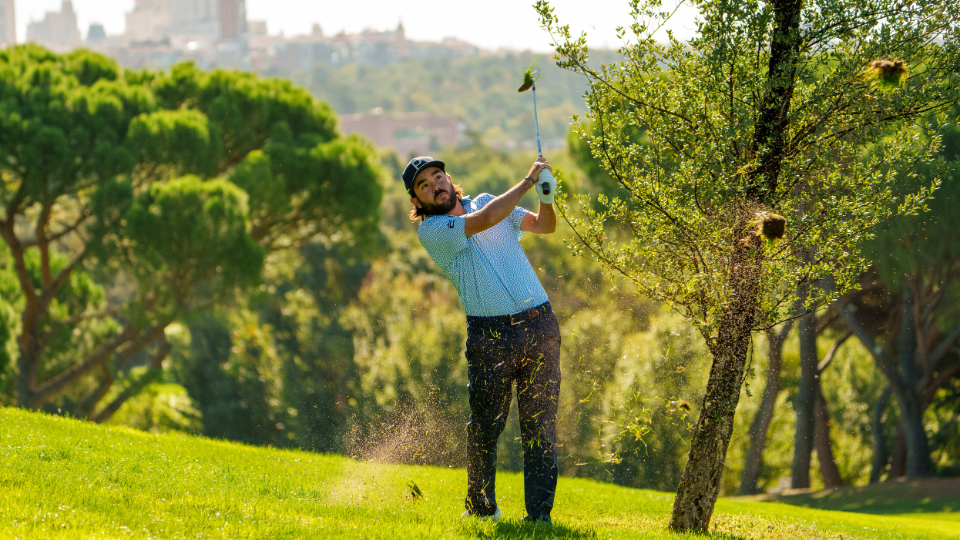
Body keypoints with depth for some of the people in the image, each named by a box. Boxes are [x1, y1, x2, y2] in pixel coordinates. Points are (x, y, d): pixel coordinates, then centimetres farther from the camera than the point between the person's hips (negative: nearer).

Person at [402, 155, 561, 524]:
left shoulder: (487, 201, 15)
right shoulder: (431, 231, -3)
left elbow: (545, 226, 16)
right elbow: (486, 220, -17)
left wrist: (546, 199, -6)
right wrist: (528, 180, -11)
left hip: (539, 325, 3)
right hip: (490, 336, -3)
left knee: (541, 425, -2)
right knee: (485, 426, 1)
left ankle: (539, 512, -1)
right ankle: (481, 506, 22)